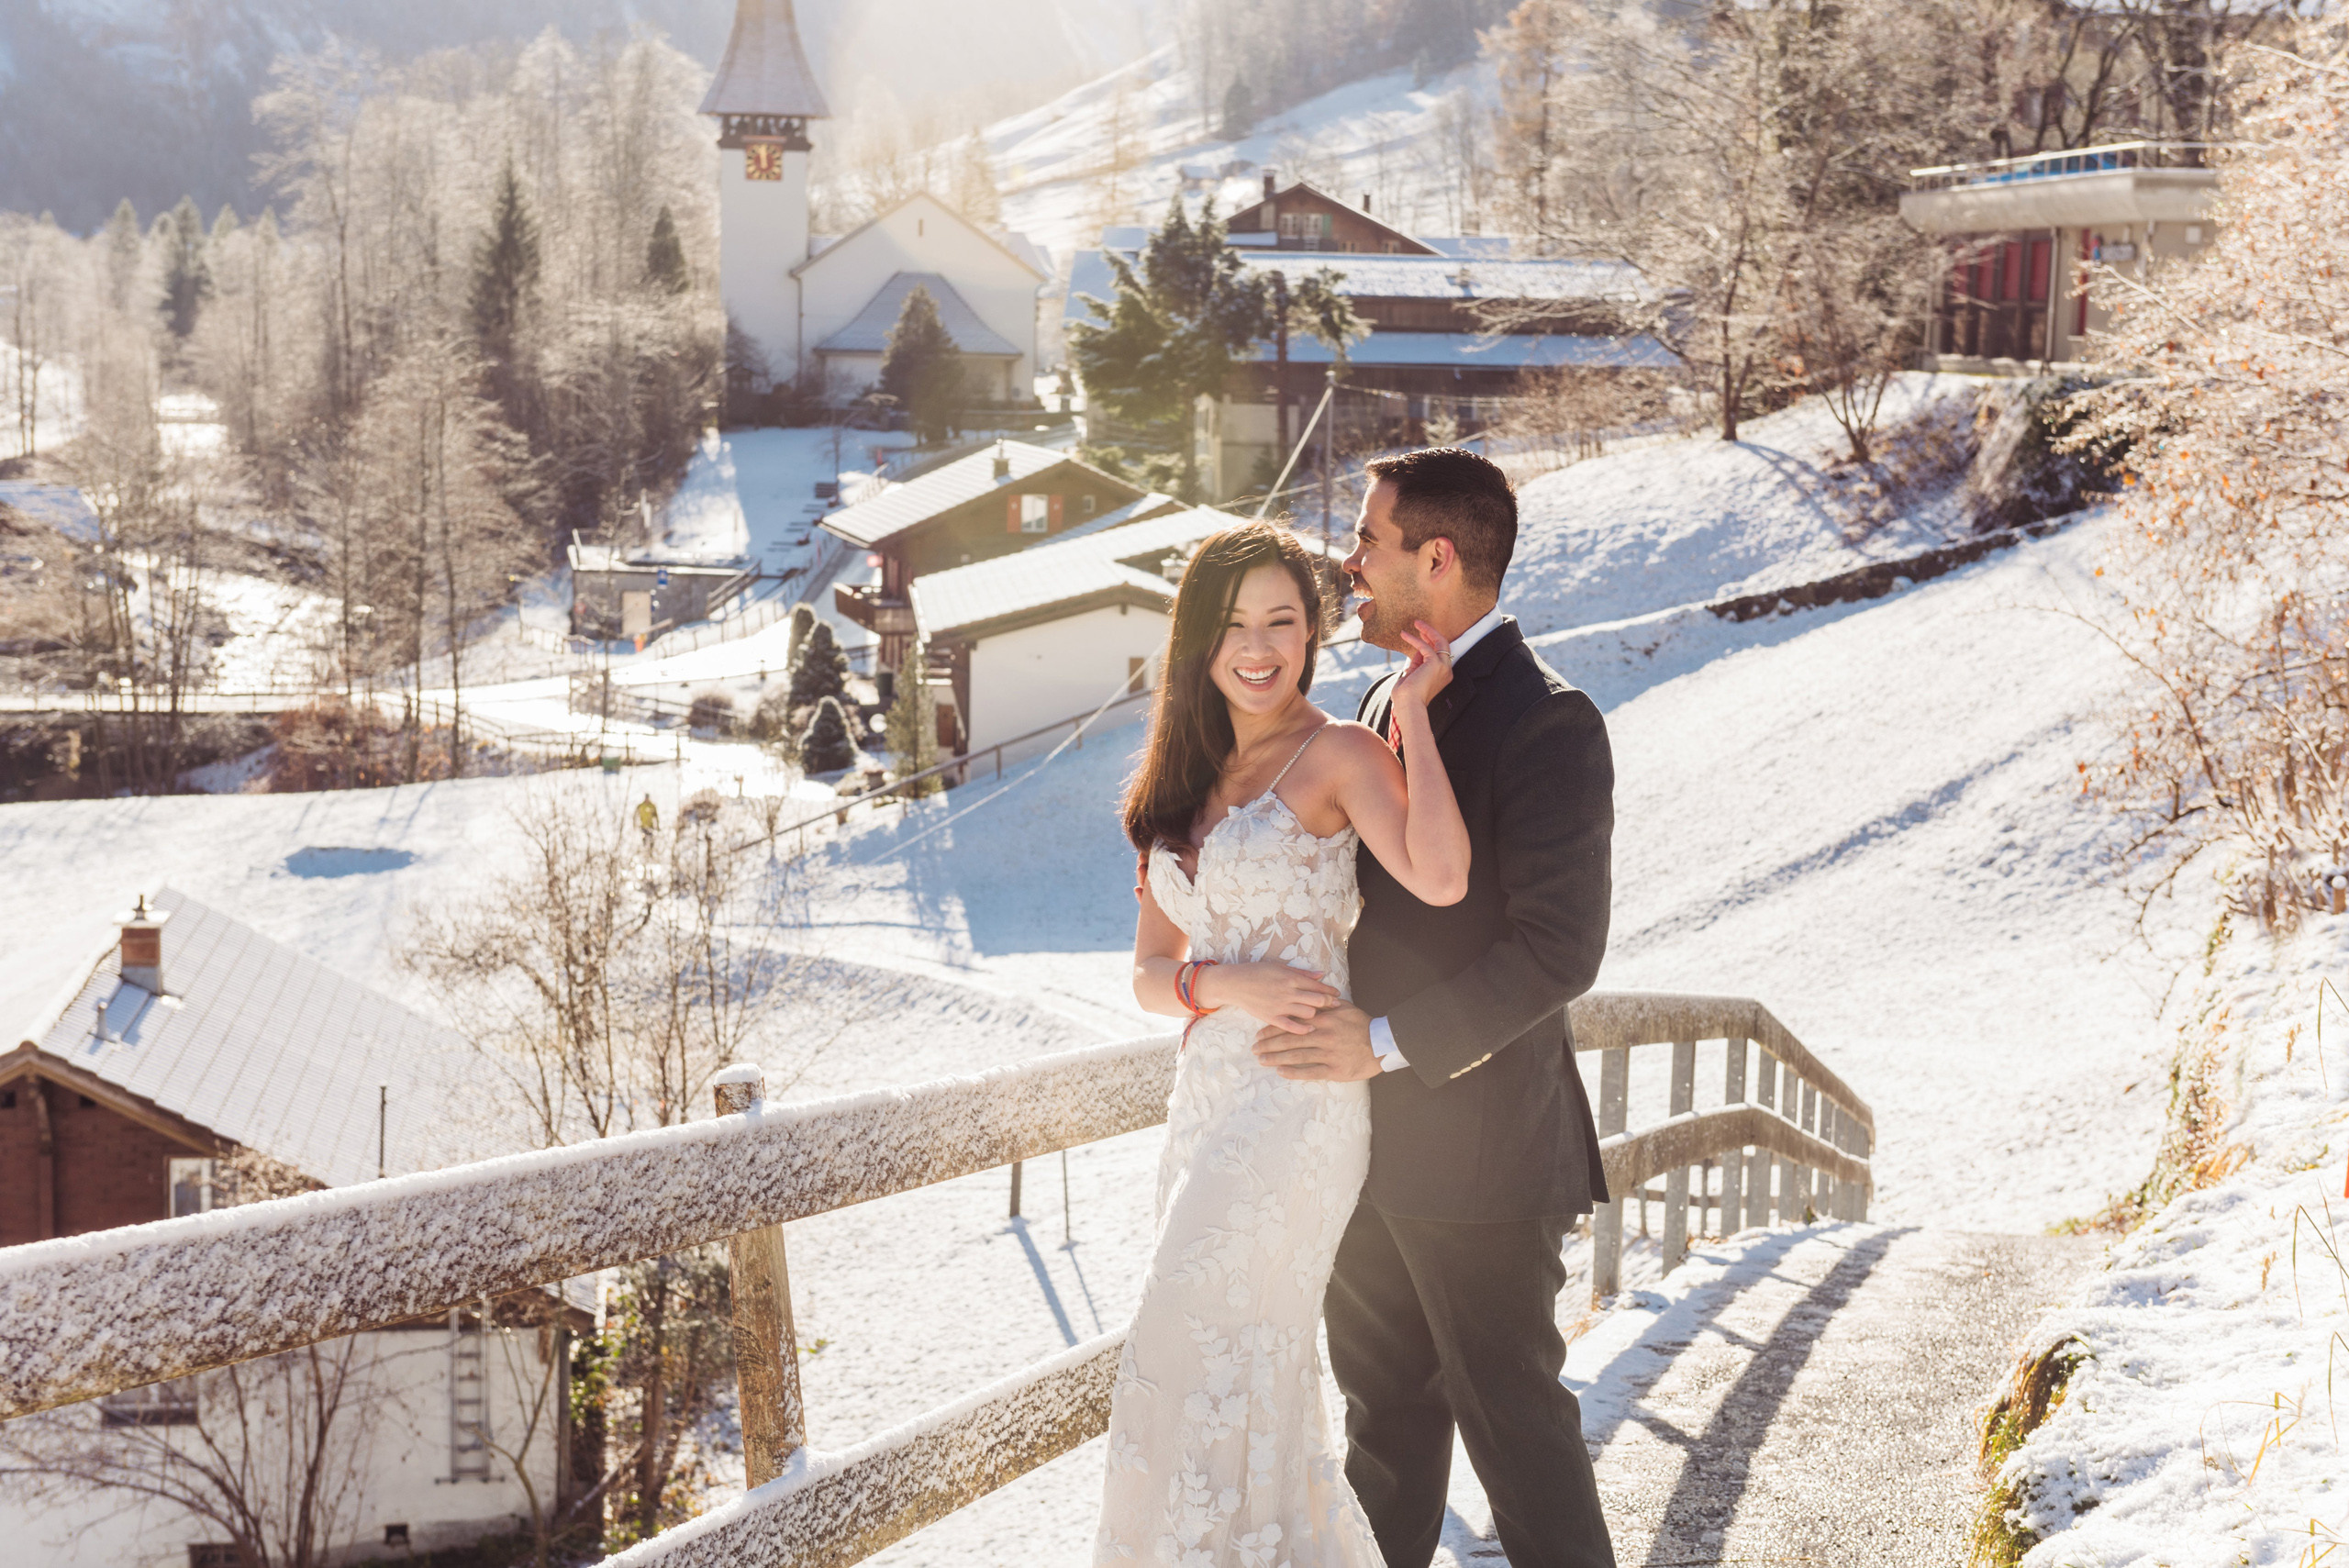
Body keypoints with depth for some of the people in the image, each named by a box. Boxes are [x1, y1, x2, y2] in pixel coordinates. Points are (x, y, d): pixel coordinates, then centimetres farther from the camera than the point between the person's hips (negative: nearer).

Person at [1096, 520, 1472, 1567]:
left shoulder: (1338, 753, -7)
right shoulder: (1185, 782, 13)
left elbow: (1439, 878, -26)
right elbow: (1151, 973, 12)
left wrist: (1411, 711, -18)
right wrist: (1222, 983, -9)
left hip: (1298, 1103, -7)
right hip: (1206, 1097, 7)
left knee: (1190, 1375, -6)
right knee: (1264, 1379, 14)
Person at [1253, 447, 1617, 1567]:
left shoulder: (1545, 723, -18)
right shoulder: (1388, 701, 10)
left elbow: (1559, 948, -22)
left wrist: (1388, 1043, -23)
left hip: (1476, 1148, -8)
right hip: (1371, 1137, 8)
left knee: (1511, 1415, 4)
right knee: (1384, 1401, 20)